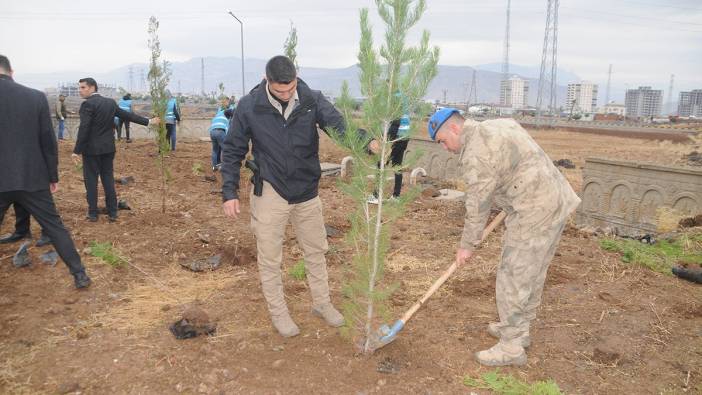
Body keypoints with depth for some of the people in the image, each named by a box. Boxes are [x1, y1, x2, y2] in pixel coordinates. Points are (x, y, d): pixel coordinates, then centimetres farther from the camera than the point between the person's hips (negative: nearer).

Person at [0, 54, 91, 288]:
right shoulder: (36, 97, -1)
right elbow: (48, 140, 0)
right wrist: (53, 176, 9)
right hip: (32, 178, 2)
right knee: (54, 227, 9)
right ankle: (80, 275, 10)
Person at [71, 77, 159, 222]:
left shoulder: (88, 104, -13)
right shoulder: (110, 102, 7)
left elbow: (84, 128, -18)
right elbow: (127, 115, 11)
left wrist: (77, 150, -16)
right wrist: (148, 121, 20)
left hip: (91, 149, -6)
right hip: (108, 148, 6)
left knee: (91, 180, 3)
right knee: (108, 179, 9)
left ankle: (93, 214, 7)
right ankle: (112, 213, 10)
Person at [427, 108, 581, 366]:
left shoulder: (475, 154, -16)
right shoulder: (499, 125, 13)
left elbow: (477, 206, -11)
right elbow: (528, 159, 24)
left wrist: (467, 245, 1)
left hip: (534, 213, -10)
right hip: (556, 201, 10)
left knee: (513, 279, 0)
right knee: (532, 274, 20)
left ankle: (511, 347, 12)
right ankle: (519, 329, 35)